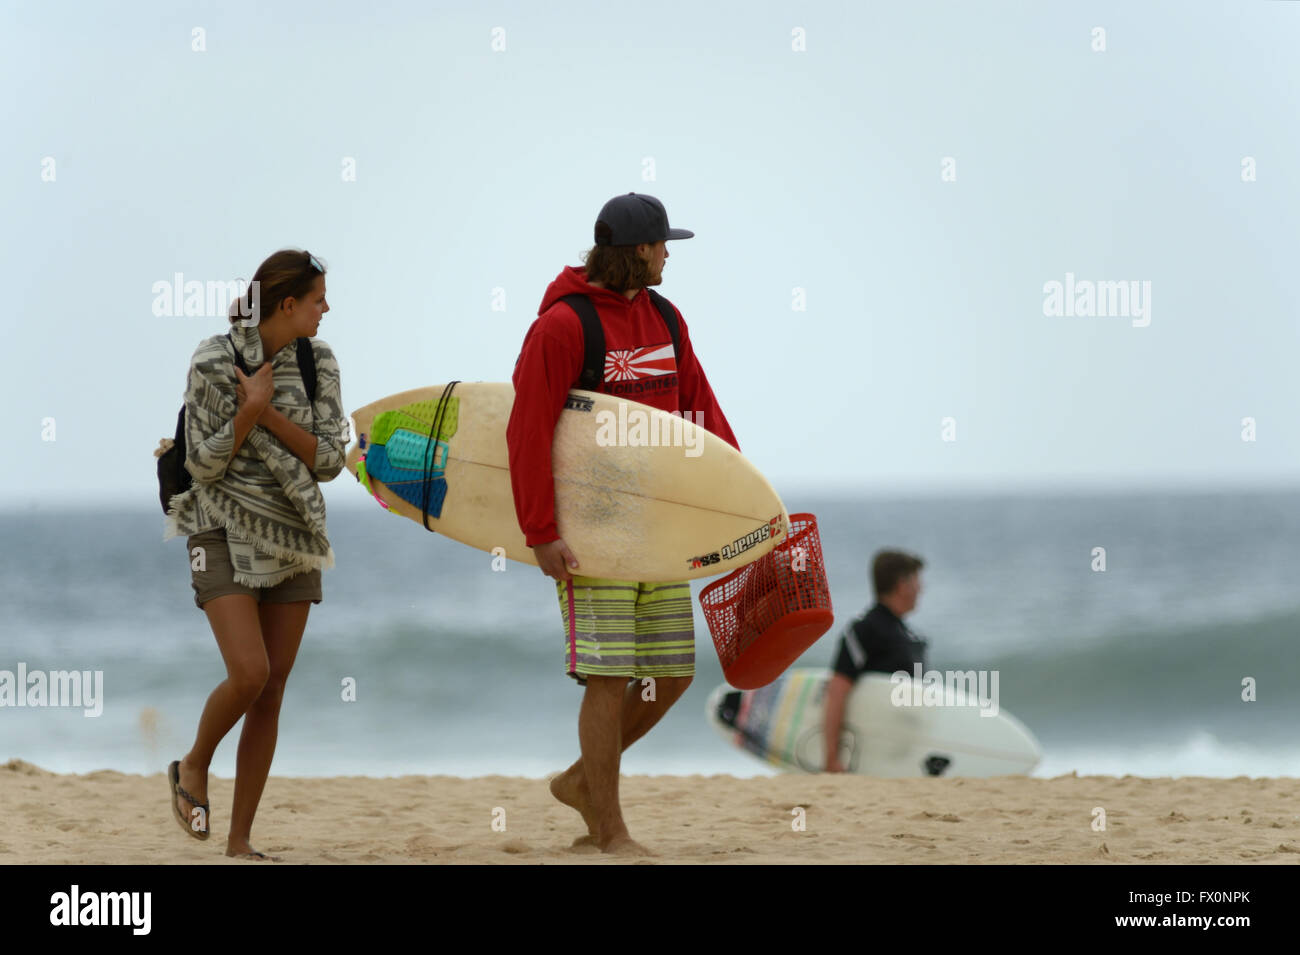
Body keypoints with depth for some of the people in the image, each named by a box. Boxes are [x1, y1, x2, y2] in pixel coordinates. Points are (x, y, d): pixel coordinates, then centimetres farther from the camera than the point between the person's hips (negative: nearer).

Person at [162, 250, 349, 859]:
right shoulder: (213, 362, -11)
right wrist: (252, 408, -20)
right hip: (226, 534, -5)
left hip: (292, 539, 5)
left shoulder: (318, 363, 1)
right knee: (250, 675, -21)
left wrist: (269, 413, -17)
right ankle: (194, 765, 10)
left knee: (271, 695, 1)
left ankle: (239, 842, 7)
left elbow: (329, 460, -5)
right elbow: (203, 465, -11)